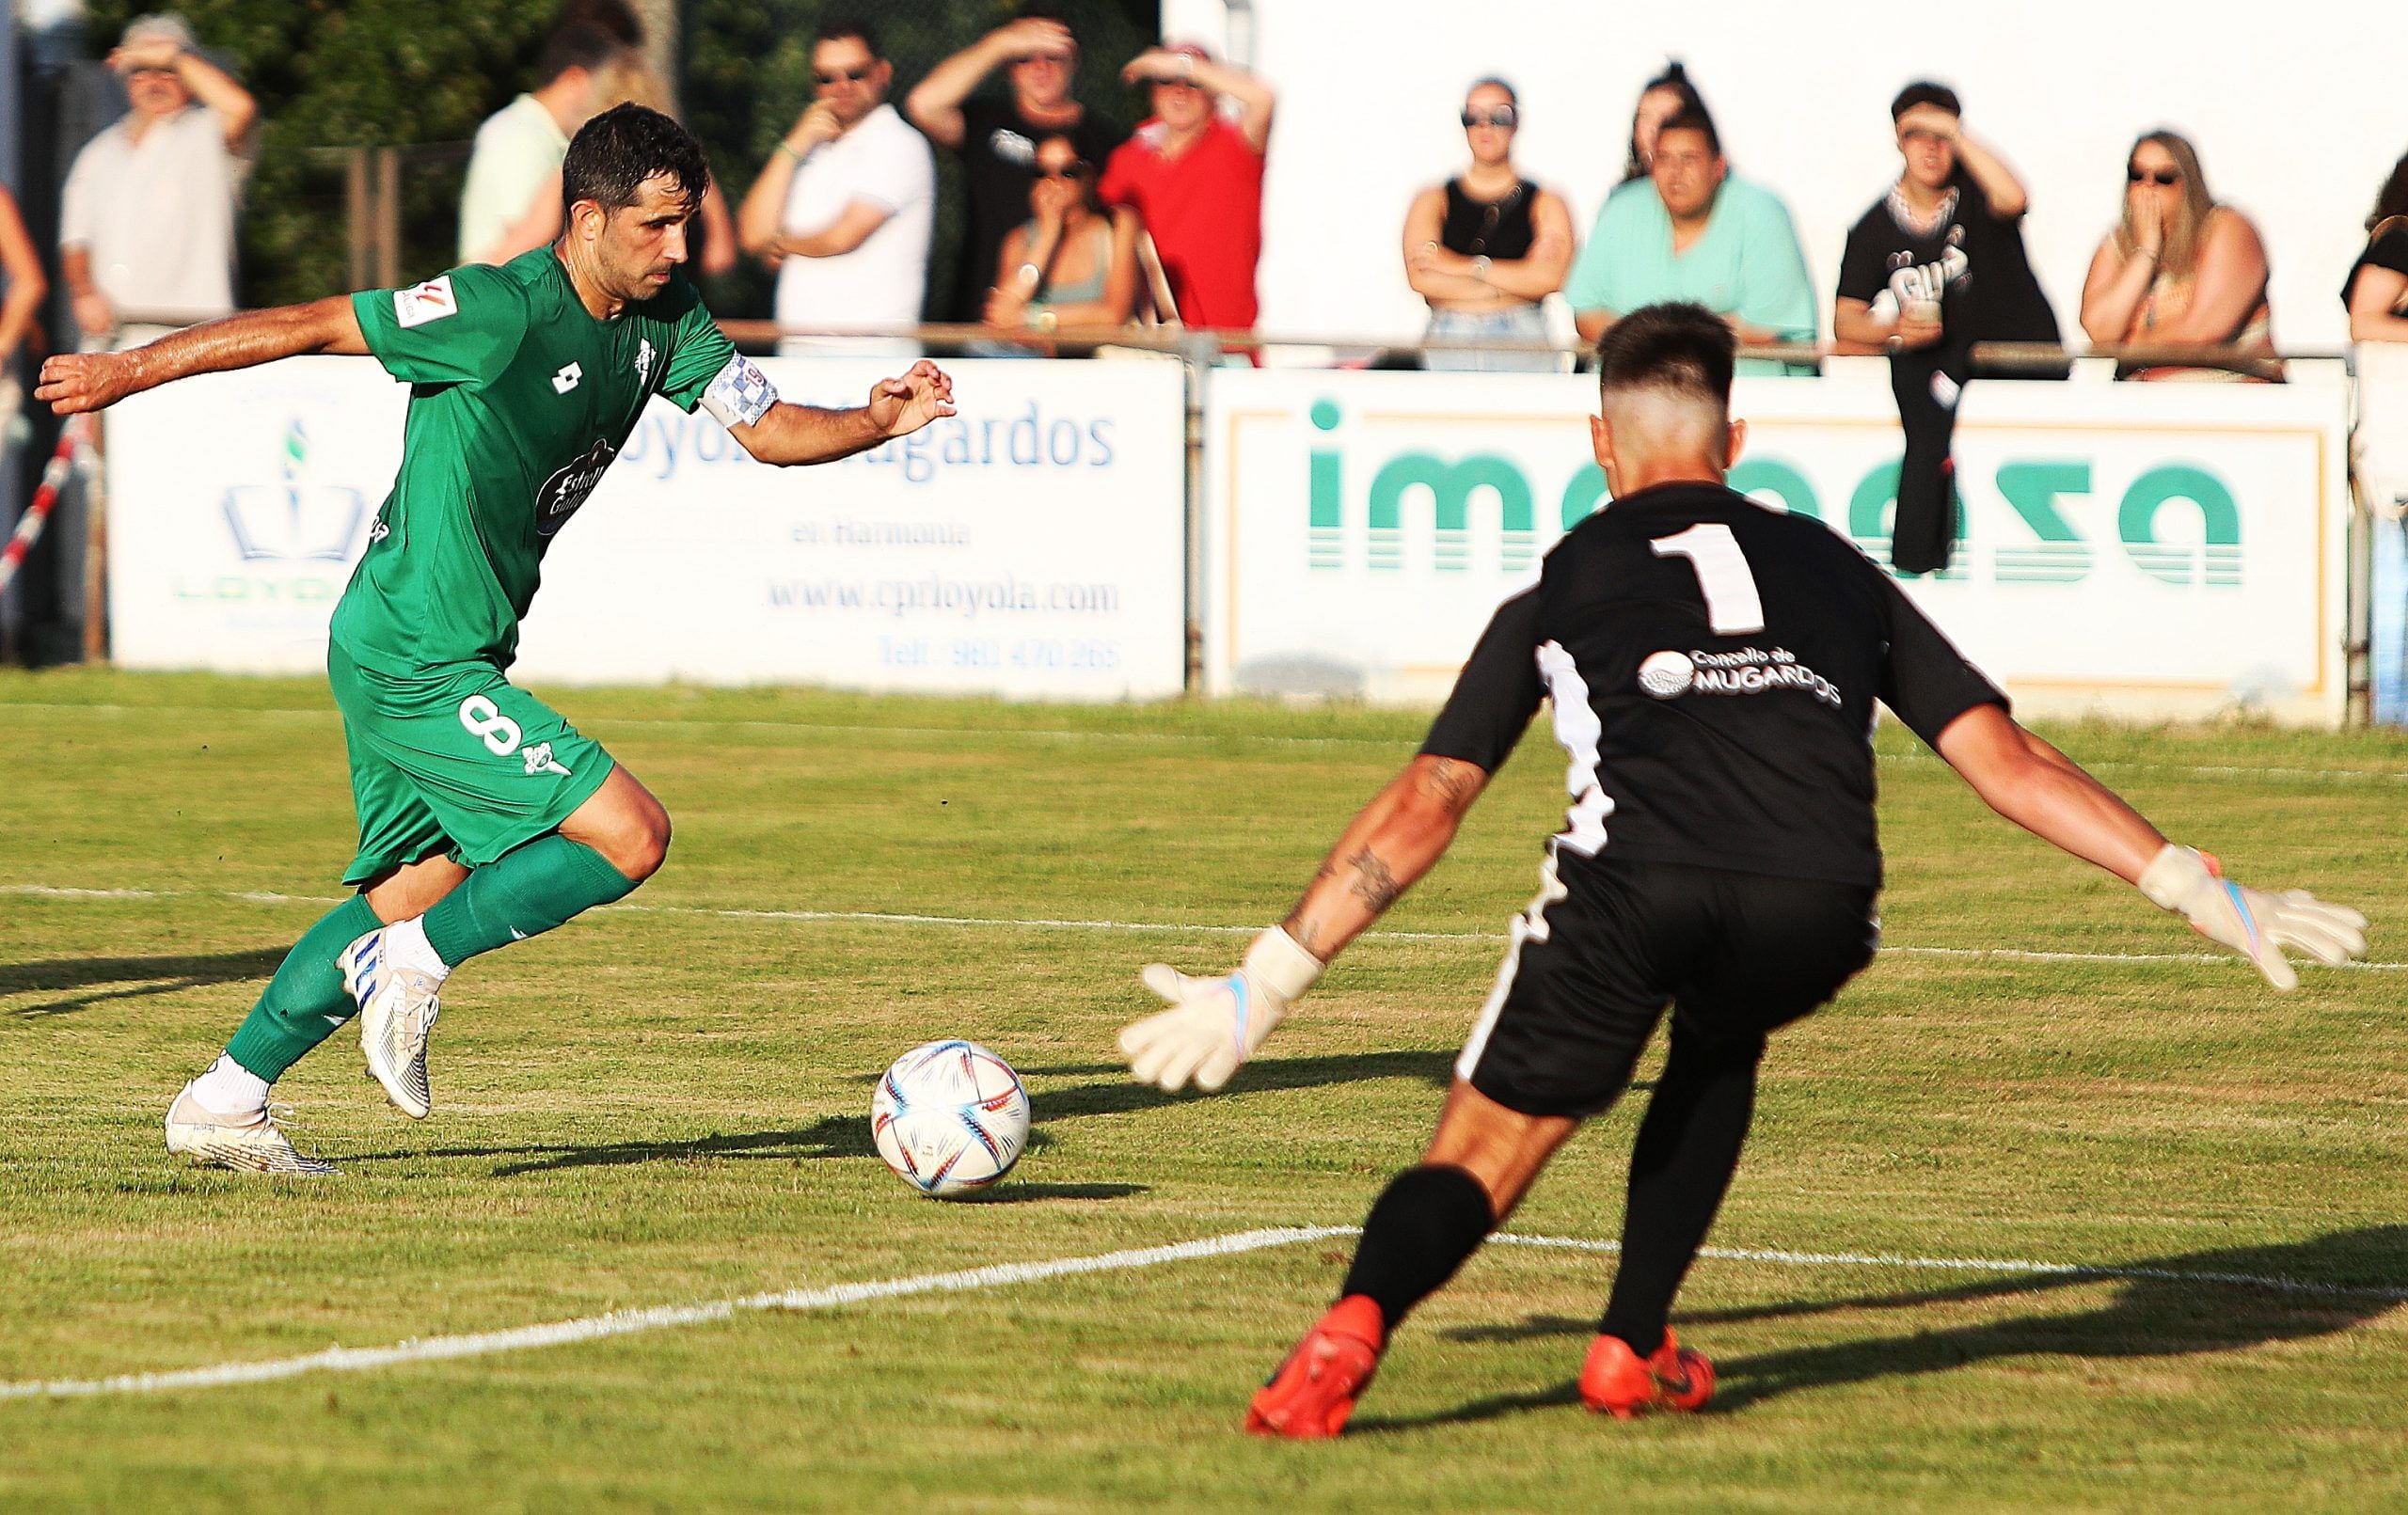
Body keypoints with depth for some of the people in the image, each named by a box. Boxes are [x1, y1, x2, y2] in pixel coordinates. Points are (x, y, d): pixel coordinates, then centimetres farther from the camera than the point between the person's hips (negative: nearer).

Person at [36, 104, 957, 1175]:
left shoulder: (663, 320, 4)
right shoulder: (504, 311, -21)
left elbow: (767, 428, 8)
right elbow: (308, 326, -15)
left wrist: (877, 422, -12)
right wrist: (129, 372, -11)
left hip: (429, 656, 10)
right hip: (419, 667, -10)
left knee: (423, 888, 20)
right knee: (631, 835, -15)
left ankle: (223, 1105, 27)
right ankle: (416, 969, -1)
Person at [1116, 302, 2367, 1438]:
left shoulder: (1561, 586, 27)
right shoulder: (1834, 570, 32)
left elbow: (1421, 809, 23)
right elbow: (2008, 761, 25)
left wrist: (1263, 984, 27)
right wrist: (2201, 891, 29)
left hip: (1635, 878, -2)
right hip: (1818, 908, 2)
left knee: (1477, 1165, 8)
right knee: (1719, 1046, 35)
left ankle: (1353, 1328, -23)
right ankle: (1632, 1350, 26)